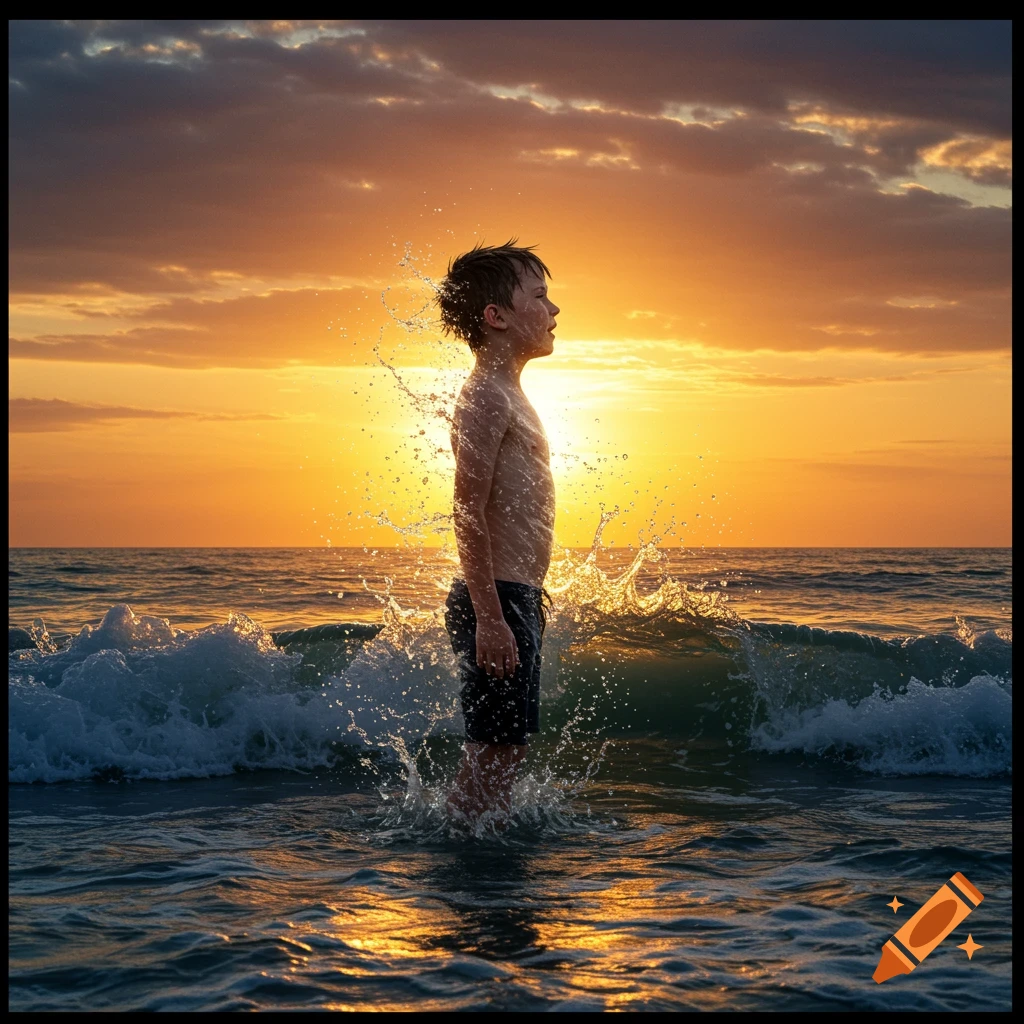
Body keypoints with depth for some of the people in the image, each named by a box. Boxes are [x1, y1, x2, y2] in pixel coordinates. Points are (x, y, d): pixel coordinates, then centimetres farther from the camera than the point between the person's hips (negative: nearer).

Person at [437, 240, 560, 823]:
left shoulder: (507, 394, 18)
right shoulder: (486, 396, -13)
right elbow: (468, 512, -19)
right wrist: (489, 617, -23)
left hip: (515, 599, 10)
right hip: (500, 600, -10)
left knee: (508, 748, 14)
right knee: (495, 750, -5)